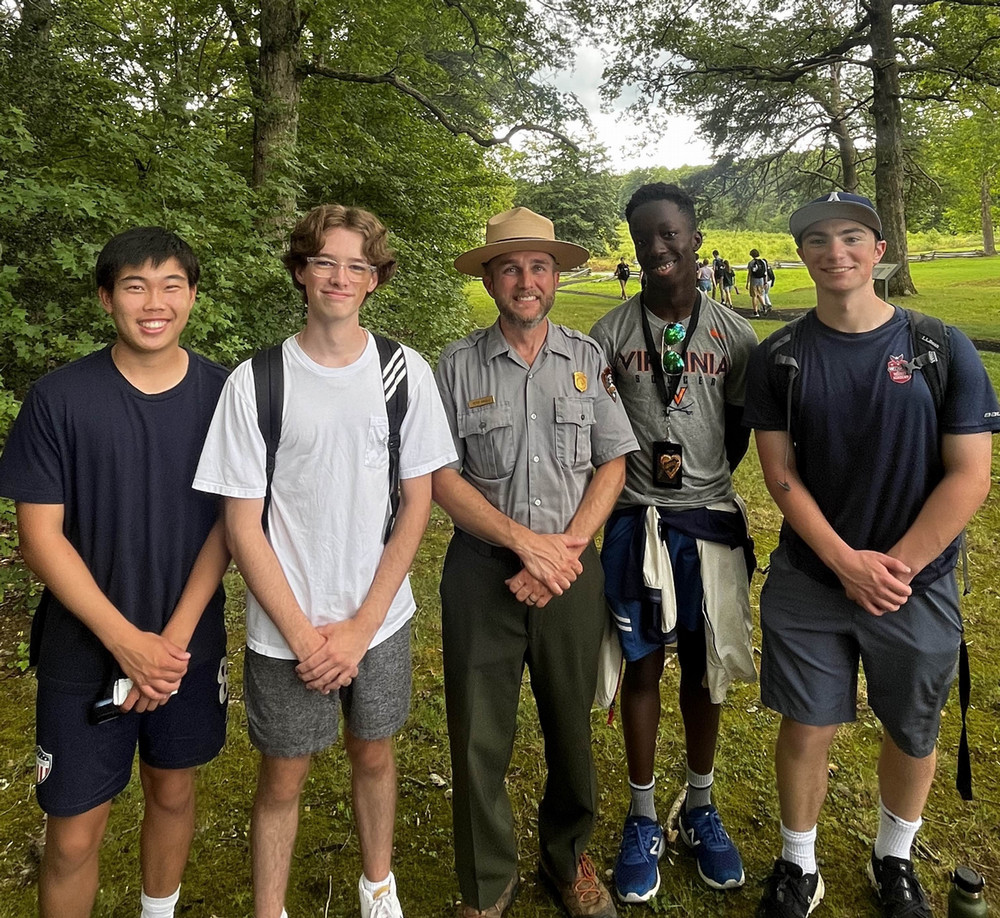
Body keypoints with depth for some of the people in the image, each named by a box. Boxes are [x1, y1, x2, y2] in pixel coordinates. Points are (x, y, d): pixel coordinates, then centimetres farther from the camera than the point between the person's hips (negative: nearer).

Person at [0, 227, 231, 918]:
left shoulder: (222, 394, -5)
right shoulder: (60, 399, -10)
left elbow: (230, 523, -3)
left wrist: (174, 639, -11)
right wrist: (127, 642, -15)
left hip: (189, 647, 2)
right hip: (84, 654, -2)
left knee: (174, 791, 20)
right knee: (75, 832, 6)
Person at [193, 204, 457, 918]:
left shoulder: (407, 372, -4)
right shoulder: (256, 382, -9)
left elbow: (417, 505, -3)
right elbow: (243, 525, -7)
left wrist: (360, 627, -7)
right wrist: (303, 634, -11)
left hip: (378, 619, 2)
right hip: (286, 629, -1)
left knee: (374, 753, 19)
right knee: (283, 777, 12)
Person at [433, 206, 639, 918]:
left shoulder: (587, 358, 3)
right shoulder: (459, 365, -2)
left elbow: (612, 465, 1)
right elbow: (441, 478, -5)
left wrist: (565, 548, -11)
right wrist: (526, 542, -14)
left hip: (572, 570, 2)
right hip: (483, 572, -1)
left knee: (571, 726, 15)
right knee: (480, 738, 7)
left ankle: (568, 856, 40)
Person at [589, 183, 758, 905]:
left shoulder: (734, 333, 1)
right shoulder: (611, 332, -2)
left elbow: (739, 429, 9)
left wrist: (701, 479, -1)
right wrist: (637, 471, -9)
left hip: (711, 519, 1)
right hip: (636, 520, -1)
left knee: (704, 668, 13)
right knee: (643, 666, 9)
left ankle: (701, 809, 34)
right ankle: (643, 818, 27)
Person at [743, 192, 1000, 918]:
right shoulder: (779, 358, -3)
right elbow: (780, 472, -5)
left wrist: (895, 566, -14)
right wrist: (847, 562, -14)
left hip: (917, 583, 0)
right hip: (808, 581, 0)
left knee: (914, 735, 16)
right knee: (807, 730, 8)